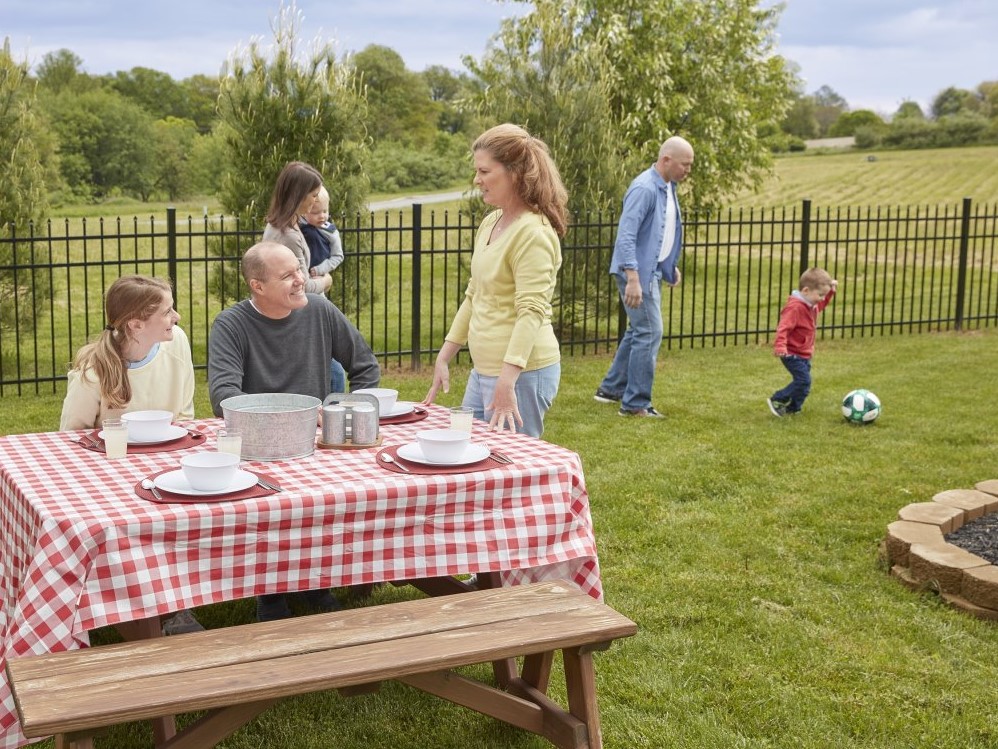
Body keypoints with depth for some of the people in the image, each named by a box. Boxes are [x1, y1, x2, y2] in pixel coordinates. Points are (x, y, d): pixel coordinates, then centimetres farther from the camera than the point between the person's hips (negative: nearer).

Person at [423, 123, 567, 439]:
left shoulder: (532, 233, -16)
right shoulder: (490, 223, 12)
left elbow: (532, 313, -23)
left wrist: (506, 381, -30)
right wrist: (444, 357, 17)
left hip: (520, 373, -9)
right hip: (483, 370, 9)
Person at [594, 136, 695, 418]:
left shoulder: (669, 187, 9)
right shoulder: (645, 188, -20)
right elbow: (626, 236, -25)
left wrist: (672, 266, 23)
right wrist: (633, 279, -30)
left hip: (653, 270, 10)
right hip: (637, 271, -10)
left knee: (639, 331, 16)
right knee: (650, 332, -8)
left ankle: (611, 389, 27)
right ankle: (635, 403, -1)